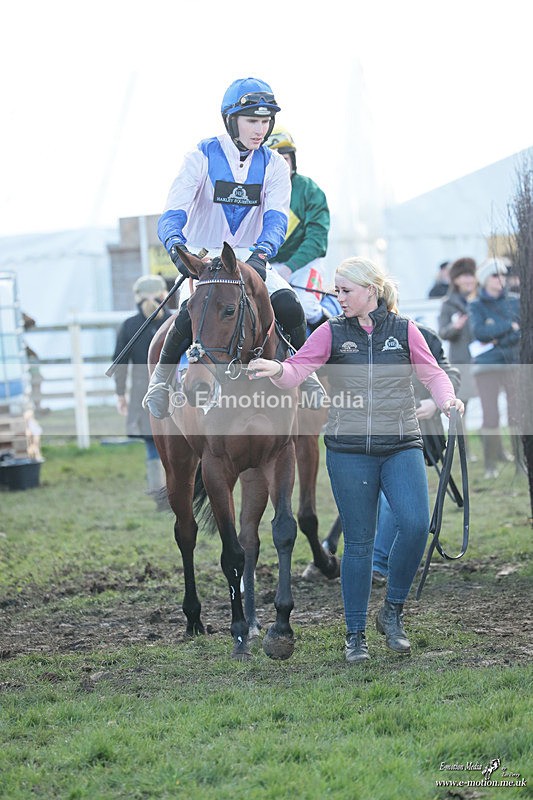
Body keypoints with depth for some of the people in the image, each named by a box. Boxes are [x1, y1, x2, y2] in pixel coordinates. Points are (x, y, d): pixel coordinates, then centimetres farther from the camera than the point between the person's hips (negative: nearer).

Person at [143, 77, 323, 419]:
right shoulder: (202, 158, -8)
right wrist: (177, 246, -39)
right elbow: (173, 214, -16)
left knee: (289, 305, -22)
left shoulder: (274, 165, 1)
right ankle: (162, 377, -9)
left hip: (251, 258, 3)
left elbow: (276, 217, -12)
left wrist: (262, 252, -34)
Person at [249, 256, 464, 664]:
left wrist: (447, 399, -13)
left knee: (416, 524, -17)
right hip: (349, 450, 0)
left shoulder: (404, 330, 5)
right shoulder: (332, 332, 3)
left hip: (401, 446, 0)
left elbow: (432, 373, 8)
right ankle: (356, 634, 14)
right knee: (359, 542, 3)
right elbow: (298, 369, -6)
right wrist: (277, 370, -28)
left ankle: (393, 611, 4)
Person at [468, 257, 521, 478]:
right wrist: (510, 326, -12)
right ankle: (490, 464, 3)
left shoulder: (514, 302, 8)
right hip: (487, 367, -1)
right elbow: (480, 331, -14)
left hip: (514, 363, 1)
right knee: (490, 416, -6)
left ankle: (521, 460, 3)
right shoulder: (476, 306, 3)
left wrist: (497, 340, -12)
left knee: (517, 414, -6)